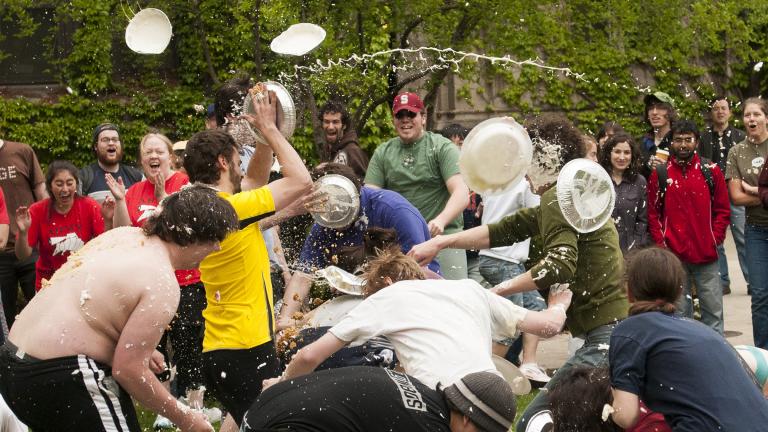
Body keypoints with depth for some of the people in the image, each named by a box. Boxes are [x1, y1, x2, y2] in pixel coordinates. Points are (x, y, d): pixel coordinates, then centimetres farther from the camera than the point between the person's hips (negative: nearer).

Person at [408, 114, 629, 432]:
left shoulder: (556, 198, -11)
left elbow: (559, 266, -25)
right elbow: (506, 230, 22)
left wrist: (501, 290, -14)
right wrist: (441, 242, 19)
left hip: (608, 332, -11)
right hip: (616, 326, 11)